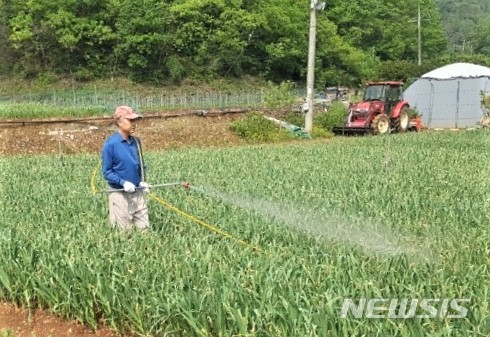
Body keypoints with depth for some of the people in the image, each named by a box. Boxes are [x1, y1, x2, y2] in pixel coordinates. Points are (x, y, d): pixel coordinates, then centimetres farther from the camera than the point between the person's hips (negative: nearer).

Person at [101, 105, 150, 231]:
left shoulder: (136, 142, 4)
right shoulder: (110, 144, -13)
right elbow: (106, 172, -10)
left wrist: (142, 181, -1)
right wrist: (123, 182, -21)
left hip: (138, 192, 5)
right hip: (120, 194, -5)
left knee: (144, 227, 6)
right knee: (125, 231, 6)